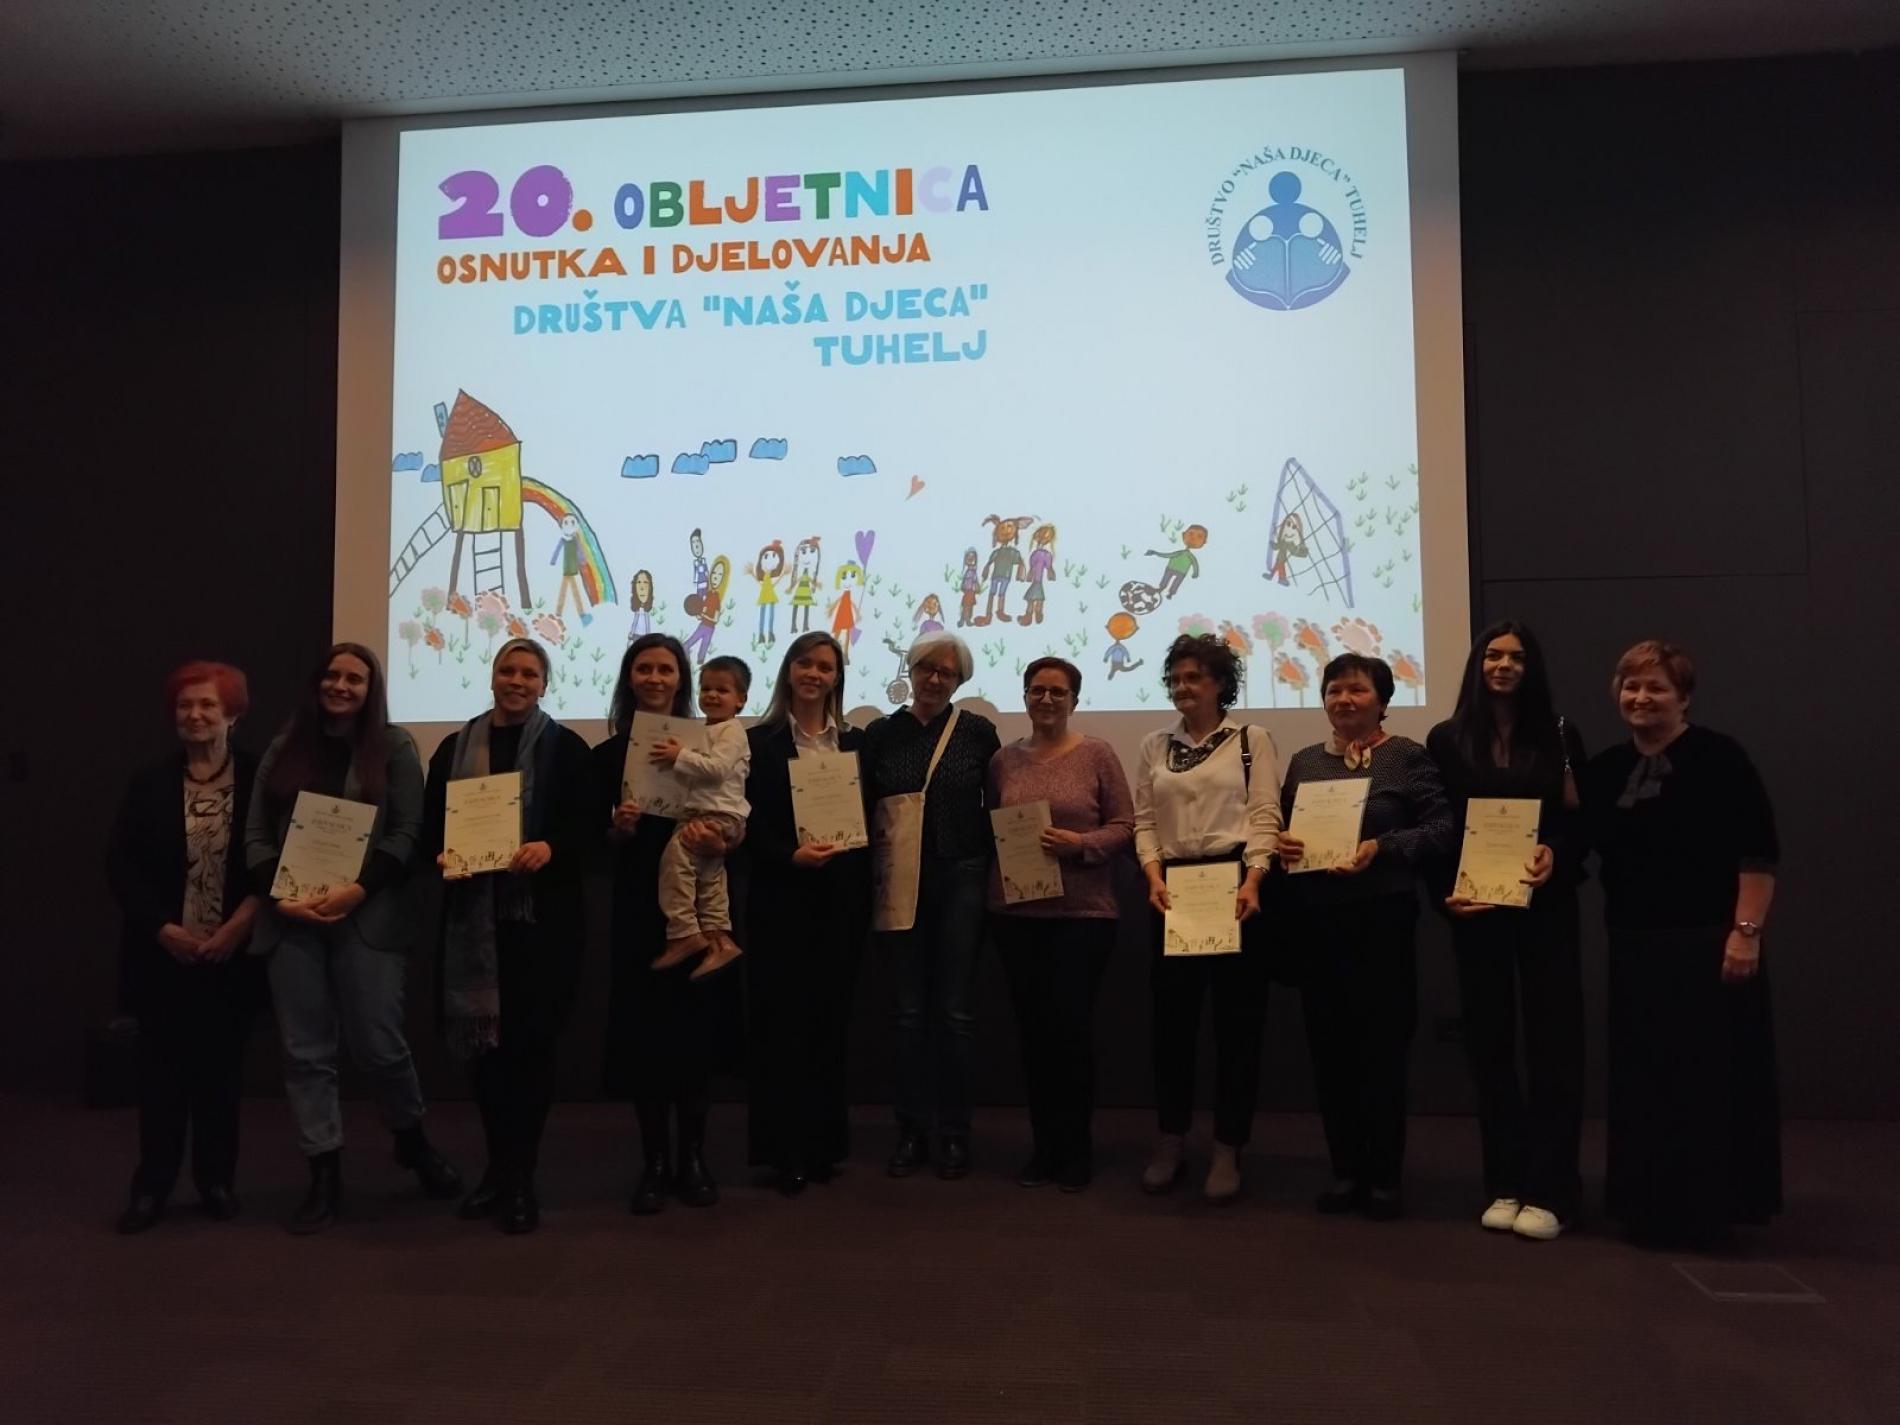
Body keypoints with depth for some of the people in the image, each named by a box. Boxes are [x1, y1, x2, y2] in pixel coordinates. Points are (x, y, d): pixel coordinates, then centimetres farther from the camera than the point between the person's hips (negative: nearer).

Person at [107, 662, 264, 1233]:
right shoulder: (150, 784, 5)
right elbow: (121, 864, 0)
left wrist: (239, 925, -14)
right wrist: (163, 929, -11)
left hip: (232, 954, -1)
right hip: (164, 953, 1)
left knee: (221, 1069, 8)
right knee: (162, 1068, 6)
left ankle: (218, 1181, 21)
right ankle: (151, 1187, 17)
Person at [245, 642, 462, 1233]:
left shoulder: (395, 747, 3)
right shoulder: (284, 749, 12)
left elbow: (408, 830, -3)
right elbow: (255, 834, 9)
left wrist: (358, 889, -15)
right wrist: (278, 895, -7)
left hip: (368, 917, -3)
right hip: (291, 918, 3)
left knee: (378, 1043, -3)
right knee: (306, 1052, 4)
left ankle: (412, 1140, 24)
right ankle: (325, 1177, 14)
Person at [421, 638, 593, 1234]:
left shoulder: (566, 747, 3)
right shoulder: (455, 748, 12)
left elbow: (587, 826, -3)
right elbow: (429, 826, 10)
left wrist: (550, 847, -22)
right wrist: (442, 856, -11)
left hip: (543, 914, -3)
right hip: (471, 914, 3)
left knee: (531, 1042, -1)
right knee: (484, 1039, 8)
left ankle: (520, 1178, 9)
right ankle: (499, 1165, 24)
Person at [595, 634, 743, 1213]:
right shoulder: (608, 754, 5)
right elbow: (598, 842, 6)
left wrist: (719, 845, -18)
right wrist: (619, 829, -15)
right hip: (638, 907, 1)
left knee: (697, 1029, 3)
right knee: (643, 1032, 2)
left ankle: (693, 1158, 18)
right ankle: (655, 1161, 15)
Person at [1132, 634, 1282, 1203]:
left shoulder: (1252, 740, 4)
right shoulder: (1154, 746, 13)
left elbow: (1265, 817, -4)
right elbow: (1144, 821, 8)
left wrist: (1252, 882, -17)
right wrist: (1154, 877, -8)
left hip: (1234, 883, -3)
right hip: (1172, 888, 3)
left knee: (1237, 1017, 1)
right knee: (1171, 1014, 7)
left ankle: (1229, 1149, 12)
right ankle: (1171, 1140, 21)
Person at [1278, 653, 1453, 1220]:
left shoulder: (1408, 757, 0)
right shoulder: (1304, 760, 14)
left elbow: (1443, 828, -7)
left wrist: (1383, 847, -19)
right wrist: (1280, 845, -5)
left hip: (1382, 917, -5)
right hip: (1315, 918, 5)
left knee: (1381, 1047, 0)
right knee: (1328, 1047, 8)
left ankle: (1385, 1177, 14)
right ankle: (1345, 1171, 20)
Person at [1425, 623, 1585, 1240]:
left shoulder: (1558, 736, 5)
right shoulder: (1447, 741, 5)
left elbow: (1583, 822, 4)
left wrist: (1555, 853, -16)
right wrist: (1445, 893, -10)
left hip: (1546, 906, 0)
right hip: (1476, 910, 1)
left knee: (1553, 1041, 0)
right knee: (1489, 1042, 6)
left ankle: (1548, 1190, 7)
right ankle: (1504, 1184, 16)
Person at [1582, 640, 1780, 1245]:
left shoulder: (1720, 758, -7)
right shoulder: (1605, 769, 9)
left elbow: (1758, 853, -11)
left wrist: (1746, 932, -16)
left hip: (1709, 941, -5)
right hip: (1636, 945, 6)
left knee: (1712, 1073, 0)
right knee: (1643, 1075, 9)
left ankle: (1710, 1205, 12)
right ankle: (1651, 1203, 20)